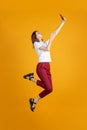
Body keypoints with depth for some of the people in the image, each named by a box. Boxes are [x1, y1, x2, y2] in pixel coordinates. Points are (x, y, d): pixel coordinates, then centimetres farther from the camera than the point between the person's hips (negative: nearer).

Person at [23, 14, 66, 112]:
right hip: (41, 67, -7)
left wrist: (63, 22, 19)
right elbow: (47, 49, -10)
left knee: (49, 89, -3)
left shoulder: (45, 43, 25)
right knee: (49, 88, -19)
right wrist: (50, 39, 2)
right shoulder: (36, 43, 4)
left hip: (47, 68, 7)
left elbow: (55, 33, 22)